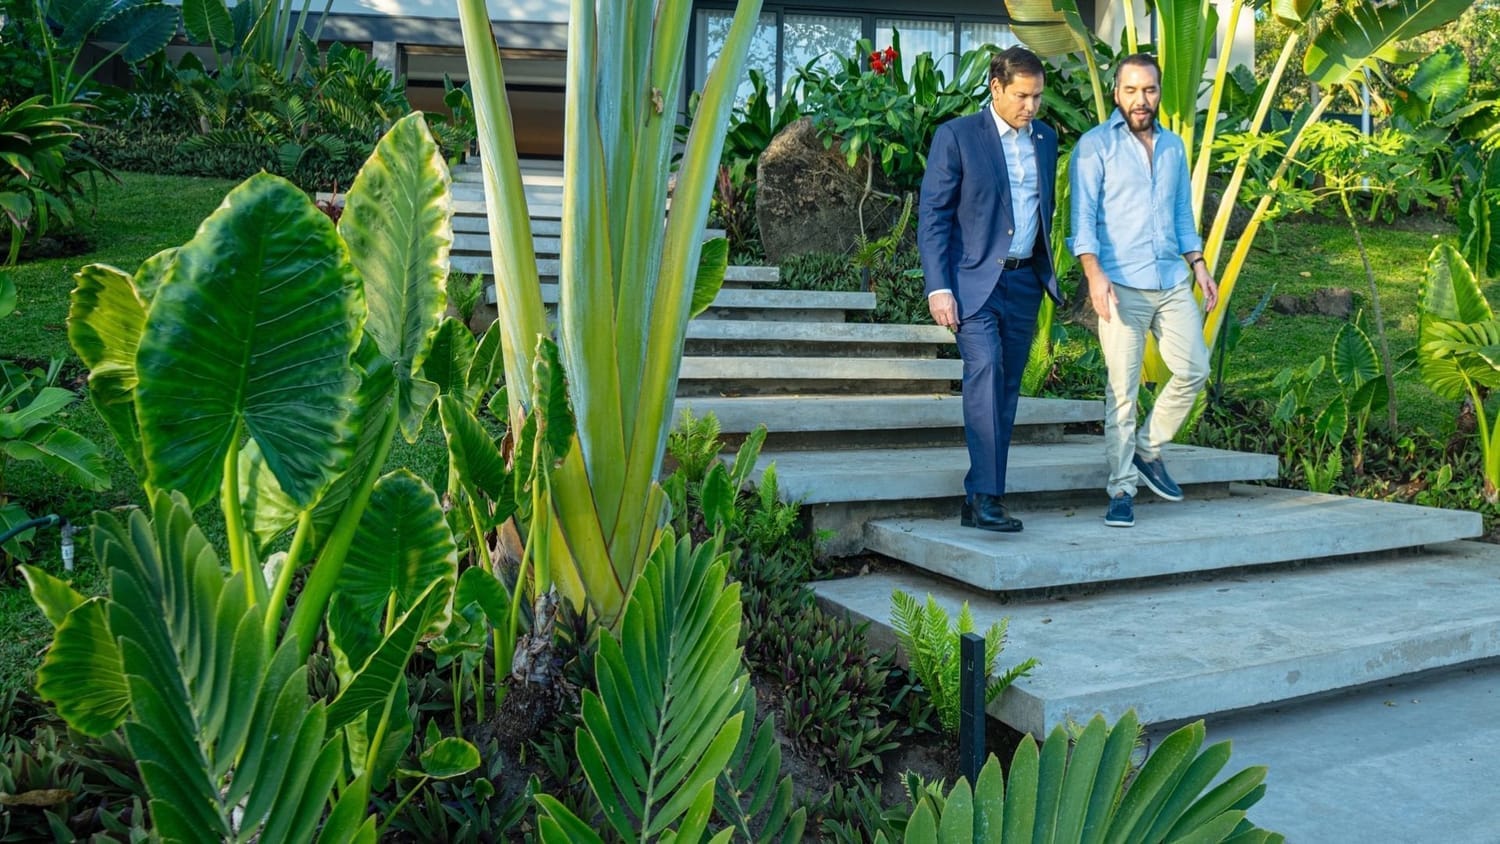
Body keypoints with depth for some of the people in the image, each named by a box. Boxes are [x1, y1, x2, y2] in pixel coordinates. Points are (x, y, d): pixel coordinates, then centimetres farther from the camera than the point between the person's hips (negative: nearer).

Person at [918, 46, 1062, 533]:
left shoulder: (1046, 139, 13)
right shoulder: (956, 136, -4)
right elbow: (932, 216, -7)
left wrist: (1046, 273, 15)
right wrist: (938, 288, -15)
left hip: (1025, 281, 6)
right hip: (974, 279, -5)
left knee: (1006, 388, 6)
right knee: (985, 371, -21)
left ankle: (984, 500, 13)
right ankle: (984, 495, -21)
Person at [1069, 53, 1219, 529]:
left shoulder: (1173, 146, 16)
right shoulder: (1095, 145, -1)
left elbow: (1182, 215, 22)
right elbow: (1083, 216, -9)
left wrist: (1199, 266, 11)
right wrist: (1094, 273, -22)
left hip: (1173, 282, 6)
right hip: (1121, 285, -6)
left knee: (1194, 370, 4)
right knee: (1122, 388, -4)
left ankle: (1148, 450, 24)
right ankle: (1122, 489, 4)